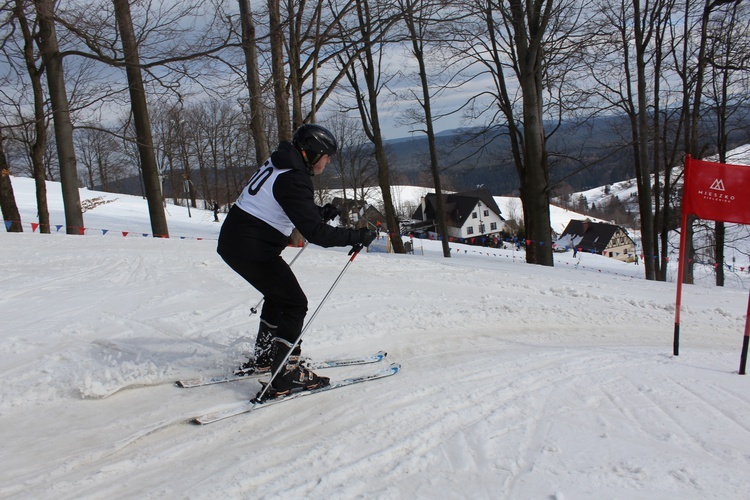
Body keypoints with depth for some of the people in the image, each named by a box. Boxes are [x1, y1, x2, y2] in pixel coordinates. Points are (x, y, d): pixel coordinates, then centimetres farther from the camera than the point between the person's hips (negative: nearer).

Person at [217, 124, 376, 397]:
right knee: (294, 303, -2)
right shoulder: (293, 180, -21)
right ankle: (285, 376, -2)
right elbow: (315, 232, -26)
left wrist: (320, 212, 13)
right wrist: (357, 237, -19)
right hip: (252, 249, -10)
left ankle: (263, 358, 32)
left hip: (232, 240, 10)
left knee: (279, 294, 24)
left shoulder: (278, 164, 10)